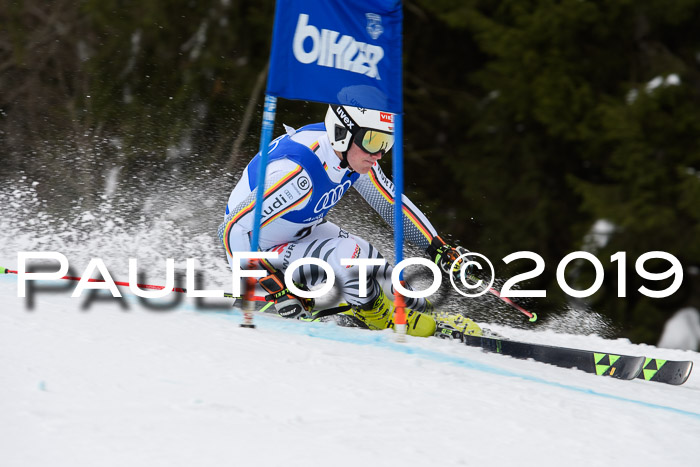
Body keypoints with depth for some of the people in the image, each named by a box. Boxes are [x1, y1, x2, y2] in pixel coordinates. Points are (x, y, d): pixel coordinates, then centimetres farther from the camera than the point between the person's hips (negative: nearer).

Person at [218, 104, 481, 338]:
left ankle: (427, 313, 21)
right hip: (260, 250, -8)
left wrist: (438, 248, 2)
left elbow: (390, 202, 4)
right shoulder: (298, 172, -38)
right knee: (349, 256, -26)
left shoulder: (354, 152, -13)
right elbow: (233, 228, -35)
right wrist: (274, 287, -35)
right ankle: (383, 320, -2)